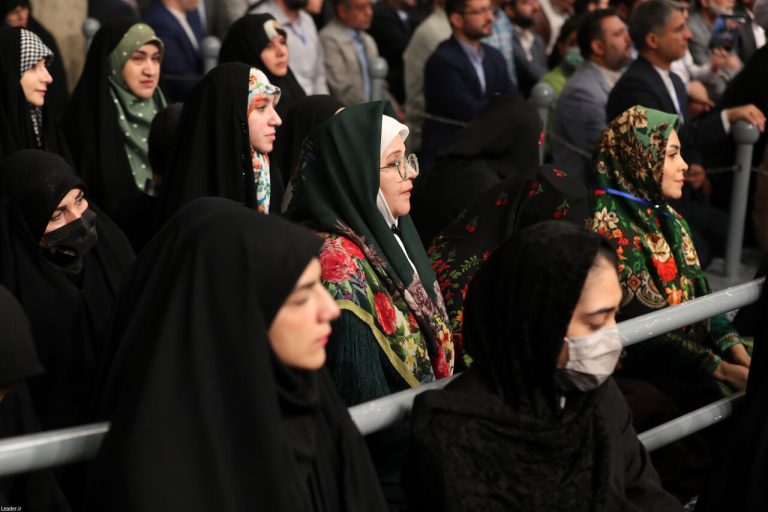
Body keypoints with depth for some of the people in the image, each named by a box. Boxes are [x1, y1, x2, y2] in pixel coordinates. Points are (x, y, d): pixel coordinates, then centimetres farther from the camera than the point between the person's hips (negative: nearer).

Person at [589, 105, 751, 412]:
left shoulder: (668, 219, 10)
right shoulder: (608, 227, -14)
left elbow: (700, 296, 8)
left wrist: (737, 352, -9)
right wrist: (721, 370, -20)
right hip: (646, 371, -7)